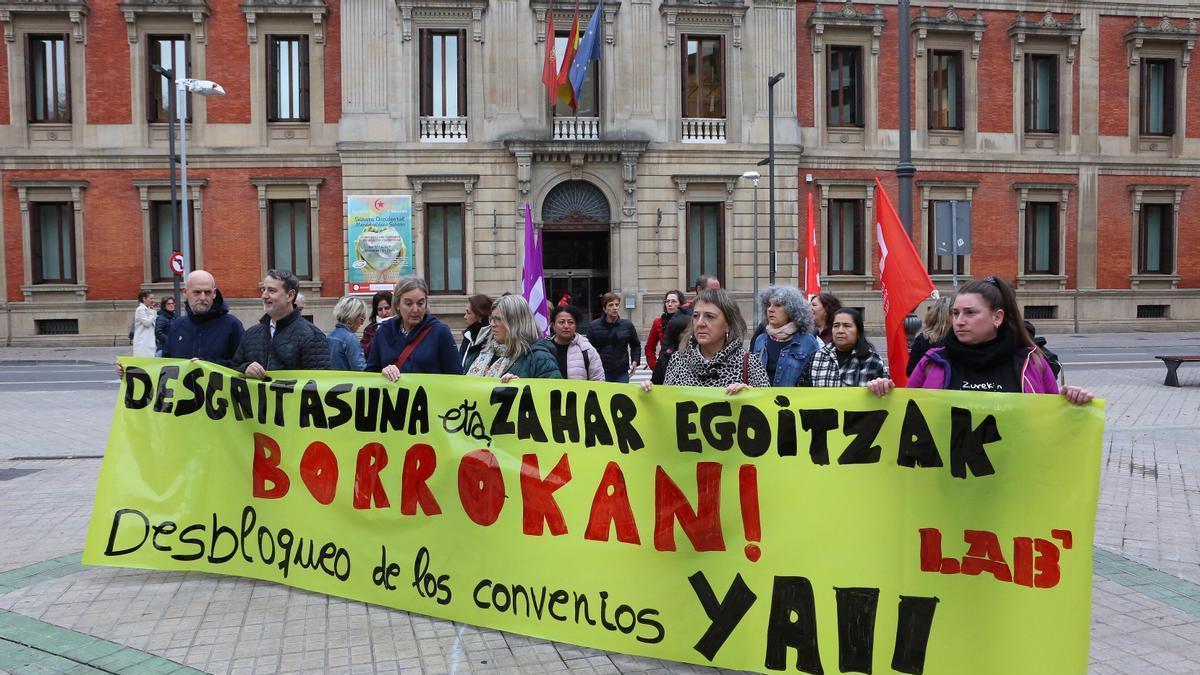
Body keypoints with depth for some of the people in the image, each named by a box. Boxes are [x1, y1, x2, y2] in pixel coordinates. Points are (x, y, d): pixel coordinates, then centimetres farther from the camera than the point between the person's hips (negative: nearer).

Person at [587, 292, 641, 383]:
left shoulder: (627, 325, 6)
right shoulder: (593, 326, 1)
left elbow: (636, 345, 18)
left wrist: (635, 361, 5)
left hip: (622, 373, 2)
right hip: (601, 374, -1)